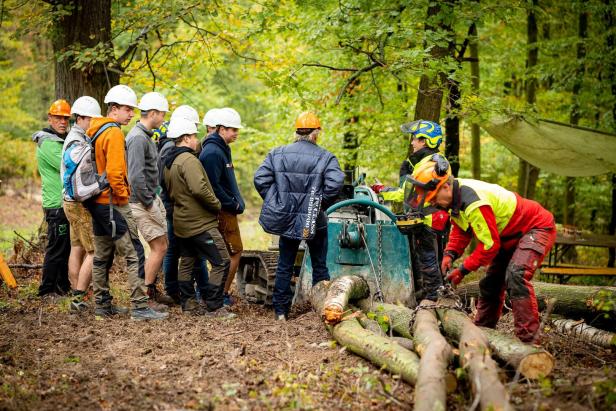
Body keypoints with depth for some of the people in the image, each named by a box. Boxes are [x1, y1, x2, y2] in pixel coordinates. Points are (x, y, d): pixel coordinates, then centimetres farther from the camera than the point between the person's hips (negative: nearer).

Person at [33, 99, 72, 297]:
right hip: (57, 204, -10)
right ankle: (47, 290, -1)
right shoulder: (48, 142, -13)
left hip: (65, 202, 10)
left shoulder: (60, 140, 19)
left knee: (65, 248, 15)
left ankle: (63, 287, 23)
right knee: (56, 248, -6)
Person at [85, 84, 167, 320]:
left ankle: (103, 305, 20)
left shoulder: (95, 131, 15)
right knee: (134, 254, -10)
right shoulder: (114, 133, -15)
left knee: (102, 256, 14)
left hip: (97, 201, 10)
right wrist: (123, 196, -11)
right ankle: (139, 307, -13)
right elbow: (114, 171, -23)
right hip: (113, 203, -10)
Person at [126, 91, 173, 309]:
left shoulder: (146, 136, 15)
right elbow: (136, 176, -25)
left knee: (160, 246, 14)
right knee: (159, 247, -7)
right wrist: (148, 203, -18)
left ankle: (153, 291, 22)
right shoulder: (138, 138, -18)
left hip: (152, 199, 10)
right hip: (143, 202, -10)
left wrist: (154, 199, 15)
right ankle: (145, 296, 0)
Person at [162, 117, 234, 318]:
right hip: (201, 223, -10)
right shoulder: (189, 160, -18)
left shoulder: (169, 162, 12)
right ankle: (214, 307, -7)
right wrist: (216, 205, -15)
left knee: (187, 262, 17)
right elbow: (200, 189, -28)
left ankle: (188, 304, 22)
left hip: (181, 222, 10)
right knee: (221, 262, -7)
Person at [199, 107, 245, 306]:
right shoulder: (212, 152, -19)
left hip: (226, 210, 10)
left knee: (228, 253, 14)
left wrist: (237, 202, 11)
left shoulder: (222, 149, 15)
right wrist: (234, 205, -15)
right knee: (235, 252, -5)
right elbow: (214, 187, -23)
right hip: (223, 212, -10)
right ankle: (222, 295, 1)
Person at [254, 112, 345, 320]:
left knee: (284, 265, 12)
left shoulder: (277, 154, 1)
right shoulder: (325, 157, -7)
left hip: (285, 217, 2)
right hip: (314, 220, -2)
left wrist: (274, 202, 4)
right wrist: (322, 203, -6)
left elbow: (260, 178, -5)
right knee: (319, 266, 12)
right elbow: (335, 183, -22)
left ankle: (281, 311, 14)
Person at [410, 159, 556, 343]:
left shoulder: (473, 202, -34)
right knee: (490, 282, 14)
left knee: (515, 276, -29)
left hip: (538, 228, -11)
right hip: (509, 236, 11)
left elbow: (490, 244, -28)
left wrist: (463, 269, -21)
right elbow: (460, 230, 8)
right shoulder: (456, 196, -3)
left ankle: (529, 339, -31)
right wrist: (450, 254, -10)